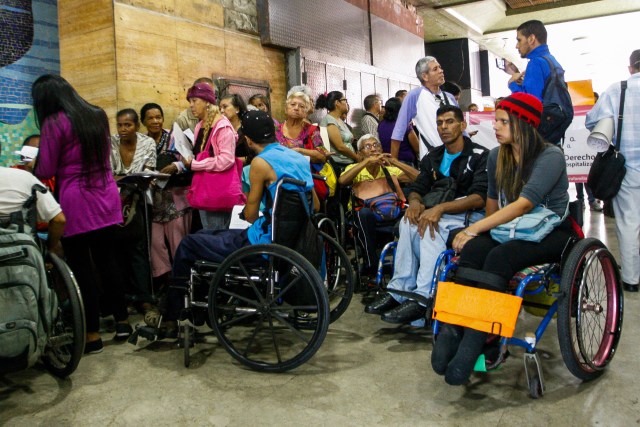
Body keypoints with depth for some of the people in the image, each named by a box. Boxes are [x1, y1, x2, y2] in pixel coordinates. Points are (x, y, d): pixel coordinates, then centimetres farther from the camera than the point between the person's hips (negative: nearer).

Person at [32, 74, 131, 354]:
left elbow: (45, 172, -7)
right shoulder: (98, 115, 10)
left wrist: (32, 164, 13)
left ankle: (92, 334, 9)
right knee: (107, 260, 14)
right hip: (106, 200, 6)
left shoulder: (53, 123, -9)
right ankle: (122, 321, 22)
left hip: (75, 205, -6)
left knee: (81, 267, 3)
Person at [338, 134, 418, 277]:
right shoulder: (355, 169, 11)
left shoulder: (390, 170, 17)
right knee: (364, 213, -36)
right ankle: (371, 265, -24)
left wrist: (395, 162, -8)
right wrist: (367, 161, -16)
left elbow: (418, 178, 2)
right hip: (364, 214, -1)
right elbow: (342, 180, -14)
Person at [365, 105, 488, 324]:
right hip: (440, 215, 5)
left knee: (432, 226, -34)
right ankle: (399, 290, -25)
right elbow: (417, 189, 11)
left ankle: (423, 299, -34)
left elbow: (480, 197, -17)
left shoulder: (480, 156, -4)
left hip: (470, 216, -5)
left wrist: (441, 208, -30)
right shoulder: (432, 158, 16)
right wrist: (415, 201, -16)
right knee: (410, 221, -26)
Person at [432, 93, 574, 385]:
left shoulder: (550, 156, -13)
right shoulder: (497, 157, 7)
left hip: (553, 233, -5)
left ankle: (474, 339, -33)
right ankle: (453, 326, -32)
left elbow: (524, 204, -26)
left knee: (499, 257, -35)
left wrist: (474, 228, -29)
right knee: (472, 250, -29)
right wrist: (486, 230, 4)